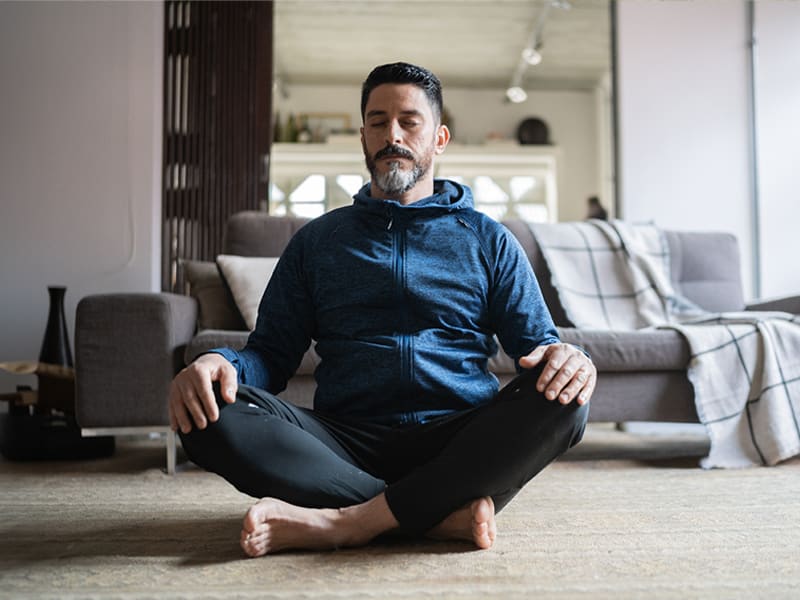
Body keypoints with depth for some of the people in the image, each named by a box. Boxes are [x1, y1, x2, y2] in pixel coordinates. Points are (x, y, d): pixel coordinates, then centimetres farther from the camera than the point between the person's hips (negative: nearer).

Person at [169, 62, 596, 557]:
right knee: (216, 414, -25)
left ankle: (349, 521, -29)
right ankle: (445, 513, -27)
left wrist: (565, 357, -15)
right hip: (347, 447, 1)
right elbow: (271, 352, 13)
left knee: (562, 398, -29)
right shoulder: (316, 241, 18)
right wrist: (223, 363, -12)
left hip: (457, 445, 0)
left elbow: (538, 344, 11)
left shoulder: (488, 240, 16)